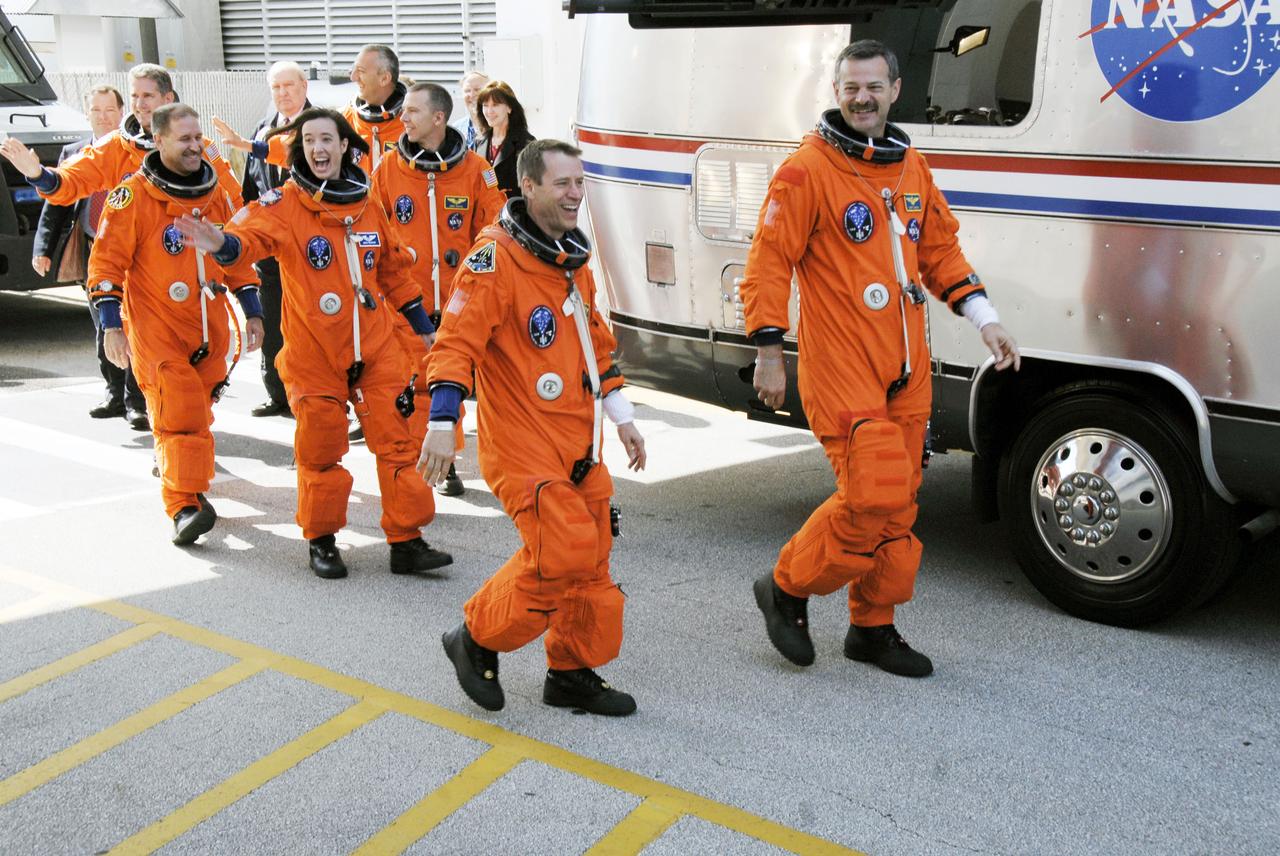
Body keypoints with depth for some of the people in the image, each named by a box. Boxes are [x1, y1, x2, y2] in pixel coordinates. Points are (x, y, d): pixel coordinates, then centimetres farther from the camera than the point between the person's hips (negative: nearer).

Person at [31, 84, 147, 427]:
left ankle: (136, 401, 2)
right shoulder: (72, 154, 11)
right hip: (92, 252, 5)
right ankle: (115, 395, 26)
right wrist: (43, 248, 1)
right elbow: (55, 203, 10)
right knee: (103, 328, 14)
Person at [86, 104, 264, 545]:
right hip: (156, 328, -5)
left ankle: (175, 468, 36)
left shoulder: (216, 193, 8)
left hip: (209, 325, 5)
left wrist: (252, 311, 13)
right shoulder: (132, 196, -7)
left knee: (198, 409, 12)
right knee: (179, 411, -17)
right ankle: (185, 505, -18)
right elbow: (106, 262, -6)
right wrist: (111, 323, -13)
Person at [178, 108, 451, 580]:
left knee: (397, 443, 4)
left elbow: (392, 269, 19)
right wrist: (221, 243, -49)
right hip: (313, 353, -3)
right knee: (321, 452, 6)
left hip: (376, 348, 3)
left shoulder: (367, 206, 7)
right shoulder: (284, 204, -6)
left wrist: (422, 325, 22)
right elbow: (252, 232, -26)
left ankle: (406, 541, 14)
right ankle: (321, 541, 24)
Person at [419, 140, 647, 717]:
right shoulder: (495, 258, -13)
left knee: (591, 560, 10)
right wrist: (442, 421, -29)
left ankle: (574, 674, 25)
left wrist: (621, 415, 23)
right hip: (523, 442, -8)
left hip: (579, 442, 8)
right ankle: (477, 639, 8)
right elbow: (456, 342, -19)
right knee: (562, 553, -15)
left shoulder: (574, 259, 14)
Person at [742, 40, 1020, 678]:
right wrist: (768, 355, -11)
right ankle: (786, 588, 10)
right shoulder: (806, 171, -7)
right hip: (841, 369, -7)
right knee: (871, 497, -13)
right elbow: (767, 265, -8)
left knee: (899, 503, 10)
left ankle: (873, 627, 25)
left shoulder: (912, 167, 14)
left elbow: (940, 249, 21)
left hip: (906, 369, 7)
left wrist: (984, 318, 11)